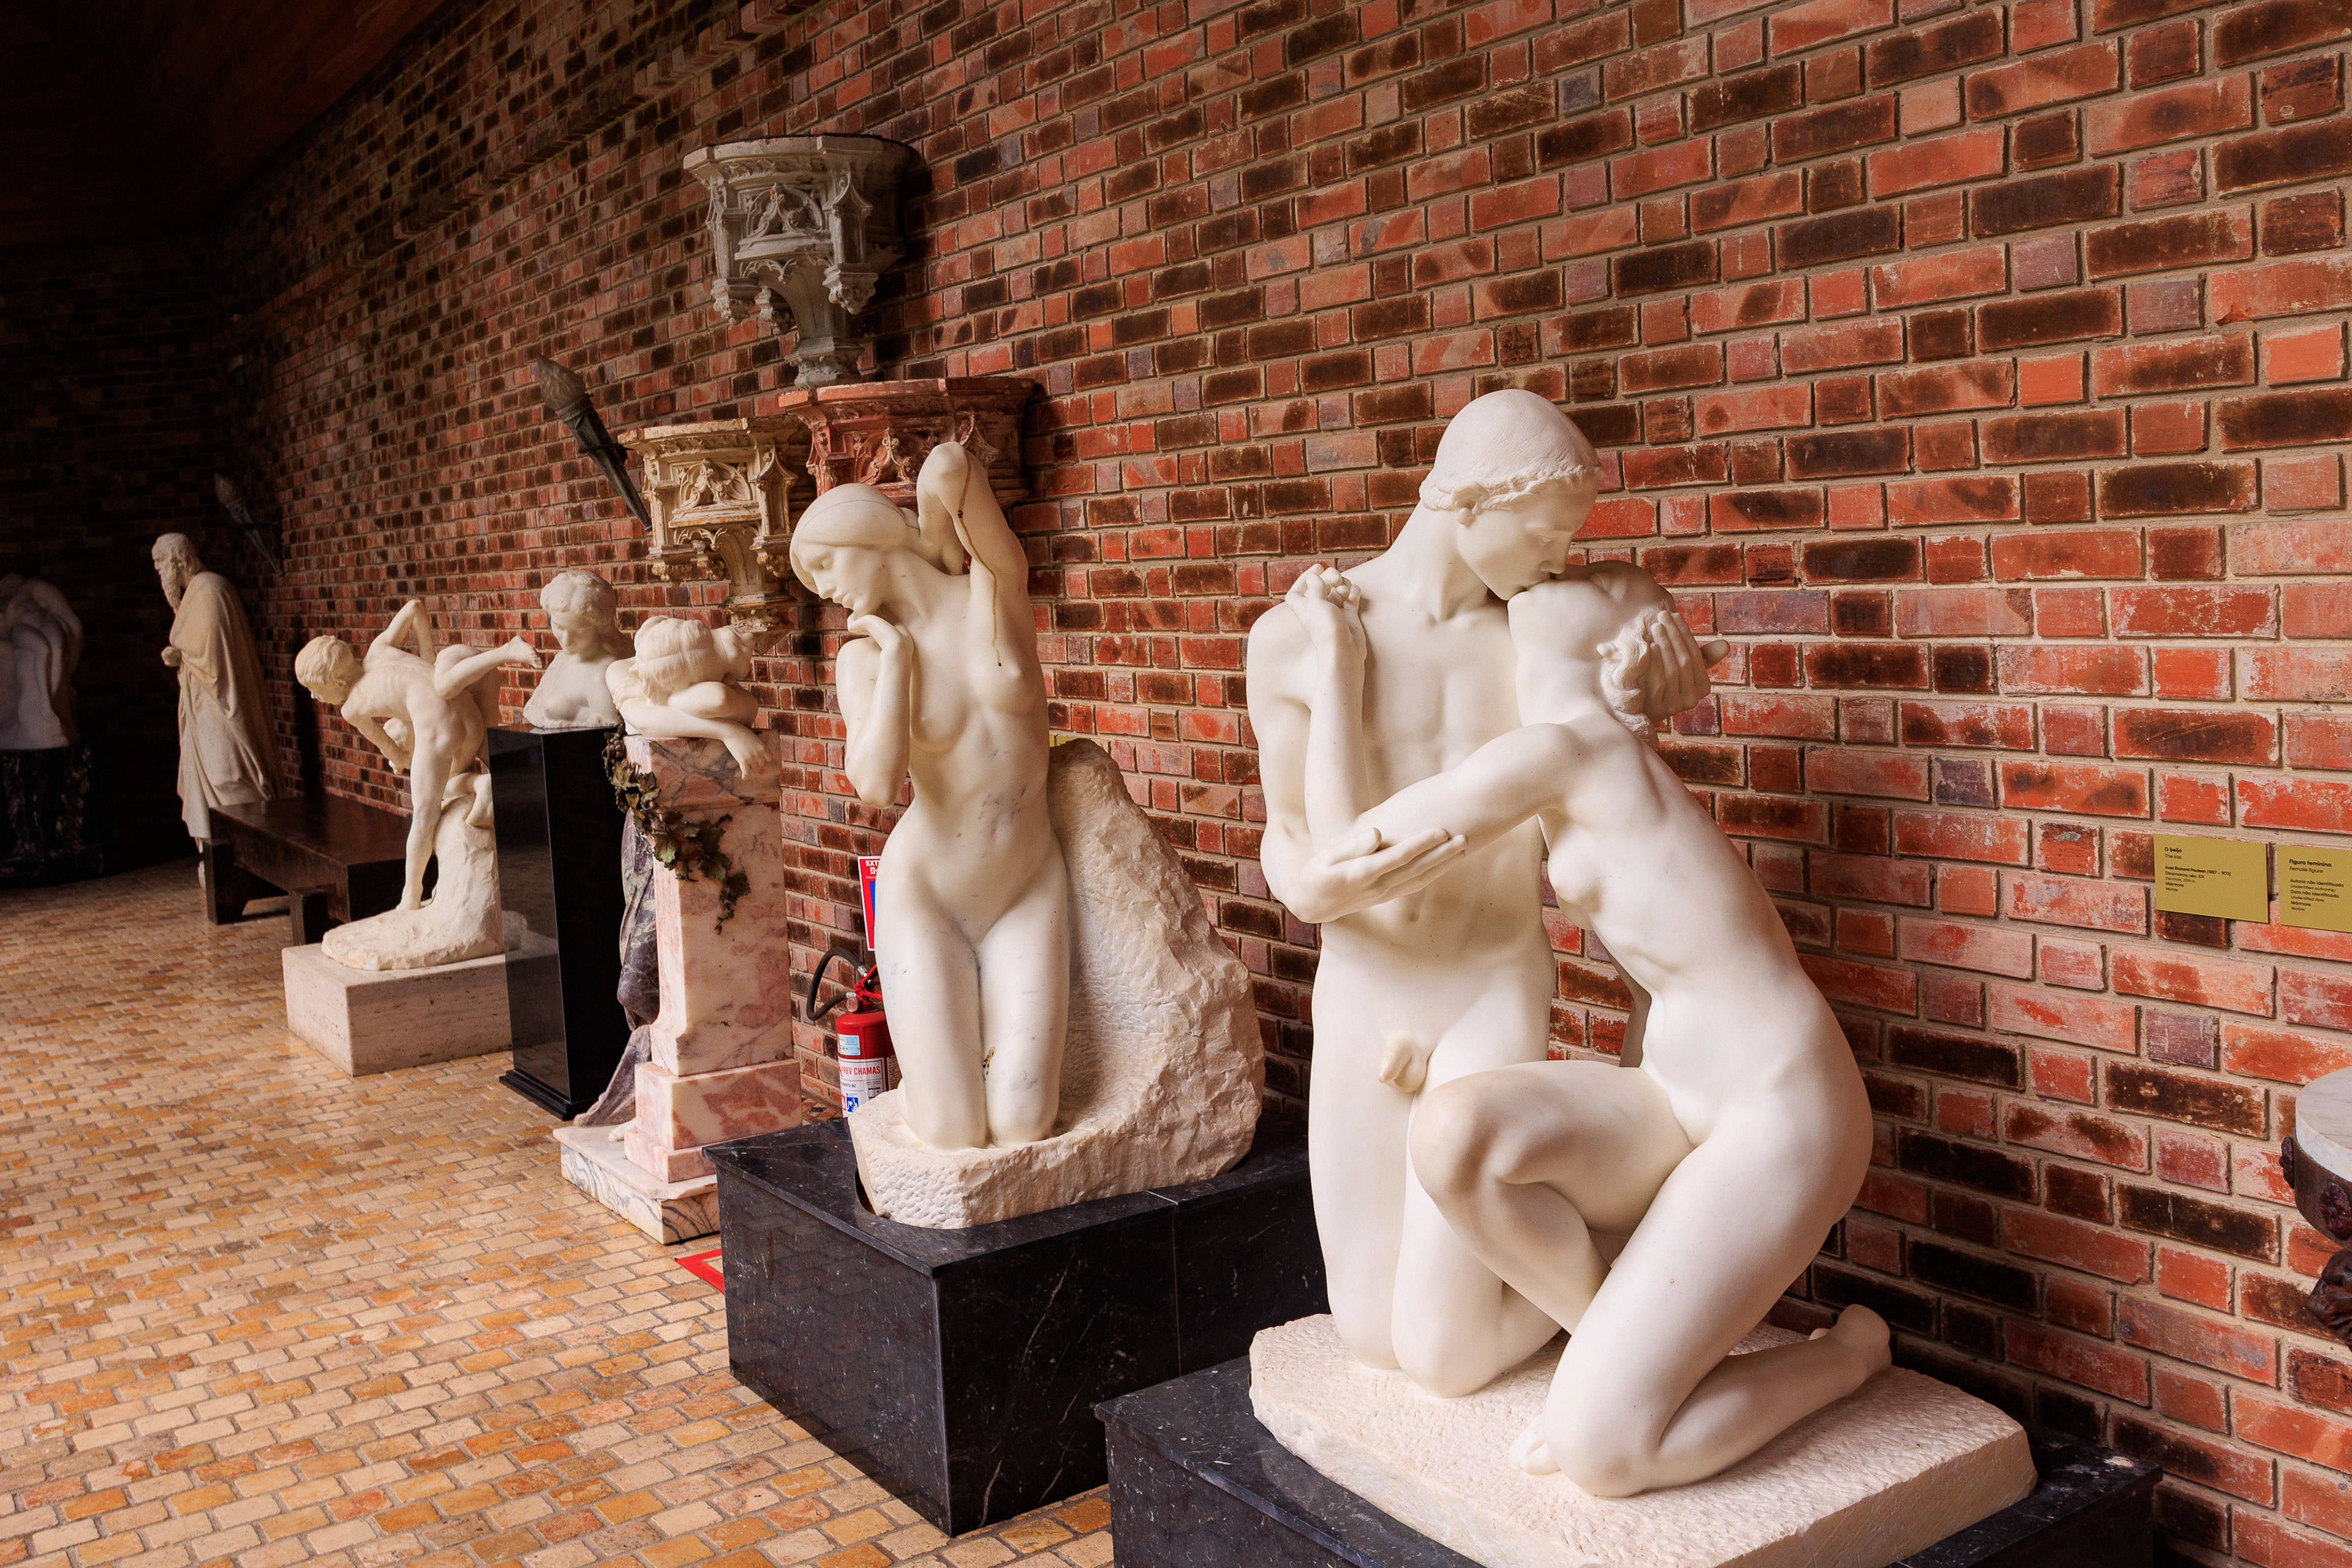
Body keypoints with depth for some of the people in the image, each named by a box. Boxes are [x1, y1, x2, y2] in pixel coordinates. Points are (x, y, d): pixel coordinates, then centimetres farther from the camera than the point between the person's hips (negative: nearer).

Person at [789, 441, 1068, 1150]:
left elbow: (947, 466, -21)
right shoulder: (865, 656, -4)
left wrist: (945, 542, -1)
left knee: (1020, 1128, -9)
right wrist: (897, 651, -13)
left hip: (1029, 891, 0)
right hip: (924, 894, 0)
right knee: (954, 1134, -7)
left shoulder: (997, 586, -4)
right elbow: (876, 785, -23)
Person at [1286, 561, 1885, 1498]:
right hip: (1673, 1105, 8)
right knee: (1451, 1129, -18)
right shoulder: (1591, 757, 13)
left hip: (1778, 1118, -8)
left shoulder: (1560, 750, -16)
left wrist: (1338, 654, -3)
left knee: (1599, 1452, -13)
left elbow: (1344, 843, -10)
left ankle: (1851, 1352, 11)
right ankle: (1621, 1351, 6)